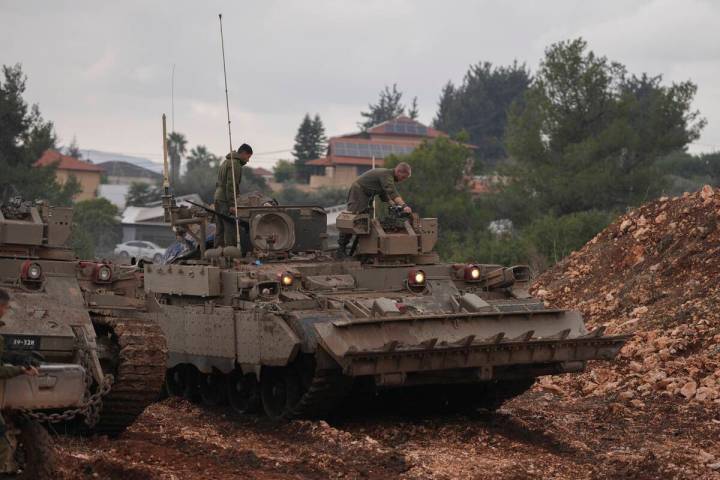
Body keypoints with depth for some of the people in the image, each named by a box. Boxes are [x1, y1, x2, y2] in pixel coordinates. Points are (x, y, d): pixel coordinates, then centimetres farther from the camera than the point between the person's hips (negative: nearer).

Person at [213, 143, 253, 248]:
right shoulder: (235, 164, -11)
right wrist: (232, 205, -20)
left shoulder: (226, 162, 21)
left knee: (220, 230, 8)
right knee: (231, 230, -11)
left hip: (218, 200, 10)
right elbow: (231, 185, -18)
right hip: (226, 201, -10)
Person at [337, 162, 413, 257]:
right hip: (358, 192, -11)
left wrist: (395, 205, 3)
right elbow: (392, 193, -36)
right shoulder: (386, 175, -21)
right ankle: (341, 247, -13)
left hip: (366, 195, 11)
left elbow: (384, 195, 18)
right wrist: (403, 206, -47)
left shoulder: (388, 175, 11)